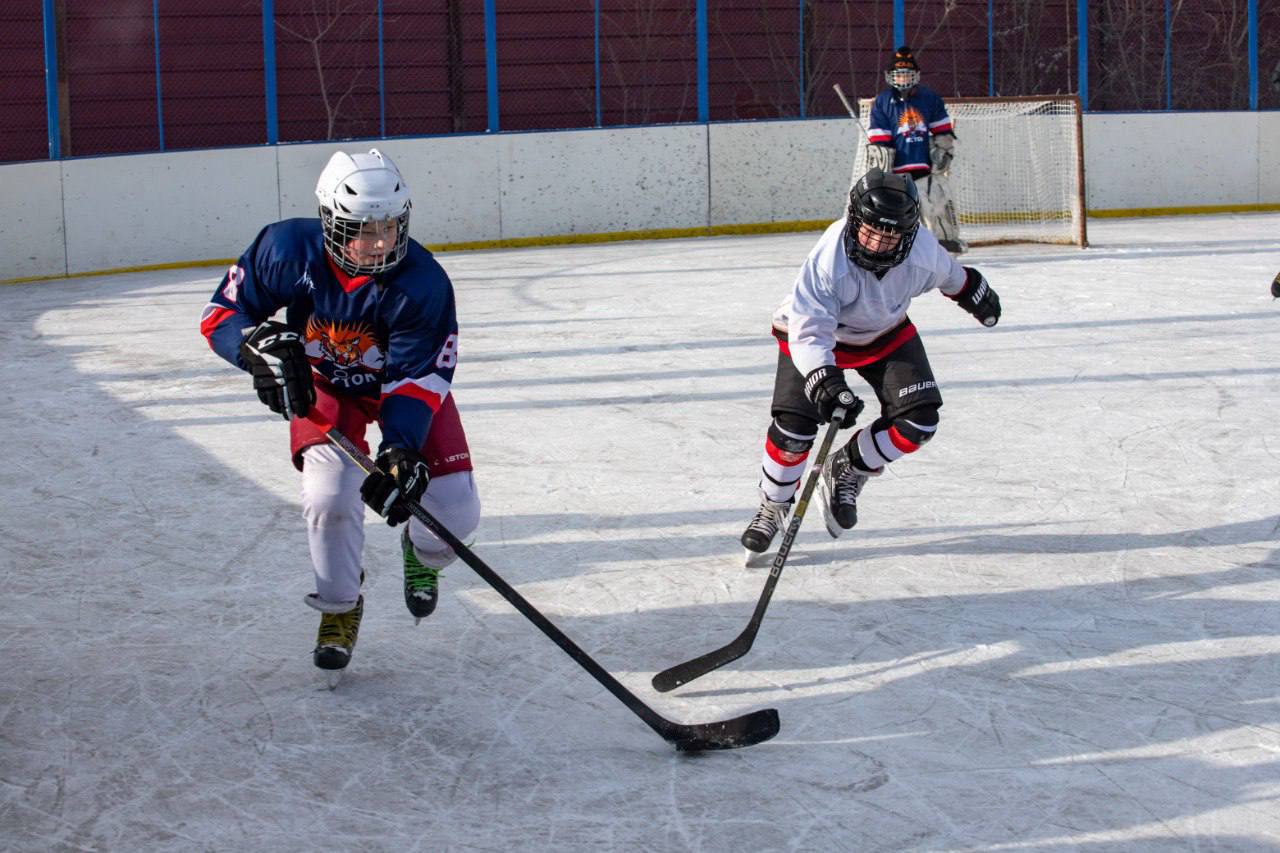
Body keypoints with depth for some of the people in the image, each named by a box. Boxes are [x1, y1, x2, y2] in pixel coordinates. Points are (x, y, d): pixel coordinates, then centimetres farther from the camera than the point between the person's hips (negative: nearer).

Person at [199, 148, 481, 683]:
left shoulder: (422, 283, -33)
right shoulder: (287, 250, -28)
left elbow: (417, 378, -31)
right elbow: (221, 314, -17)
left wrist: (399, 452, -45)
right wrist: (262, 347, -38)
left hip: (405, 381, 0)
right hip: (322, 384, 0)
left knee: (454, 511, -9)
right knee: (330, 496, -22)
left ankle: (421, 556, 30)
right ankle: (338, 608, 7)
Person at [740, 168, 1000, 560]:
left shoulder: (922, 251, -26)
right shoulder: (828, 259, -39)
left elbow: (948, 274, 0)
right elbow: (808, 330, -40)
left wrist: (976, 293, 19)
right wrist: (824, 380, -55)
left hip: (885, 334, 4)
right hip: (814, 330, -4)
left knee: (918, 420, -10)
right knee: (794, 428, -17)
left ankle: (846, 469, 15)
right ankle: (772, 508, 10)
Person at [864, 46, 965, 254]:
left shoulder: (928, 97, 7)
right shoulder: (883, 102, 1)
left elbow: (943, 129, 13)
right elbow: (877, 139, -1)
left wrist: (943, 150, 4)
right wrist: (879, 165, -6)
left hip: (927, 164, 2)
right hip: (897, 167, -2)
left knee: (939, 201, 2)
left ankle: (949, 239, 15)